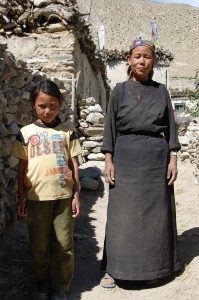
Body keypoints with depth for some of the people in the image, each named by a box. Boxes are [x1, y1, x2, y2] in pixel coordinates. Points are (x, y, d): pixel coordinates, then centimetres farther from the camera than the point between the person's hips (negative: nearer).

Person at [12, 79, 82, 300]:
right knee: (39, 245, 10)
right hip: (36, 196, 0)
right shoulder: (26, 133, 3)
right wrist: (21, 197, 2)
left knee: (63, 244, 5)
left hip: (63, 195, 0)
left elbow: (73, 164, 6)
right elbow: (22, 166, 5)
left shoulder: (67, 132, 4)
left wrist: (76, 195, 3)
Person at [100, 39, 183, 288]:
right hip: (125, 159, -1)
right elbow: (110, 126, 2)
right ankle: (114, 268, 14)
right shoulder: (119, 91, 4)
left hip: (156, 160, 1)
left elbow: (170, 127, 7)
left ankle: (152, 267, 23)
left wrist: (173, 159, -1)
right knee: (121, 214, 2)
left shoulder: (161, 91, 7)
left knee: (154, 213, 7)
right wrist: (108, 160, -5)